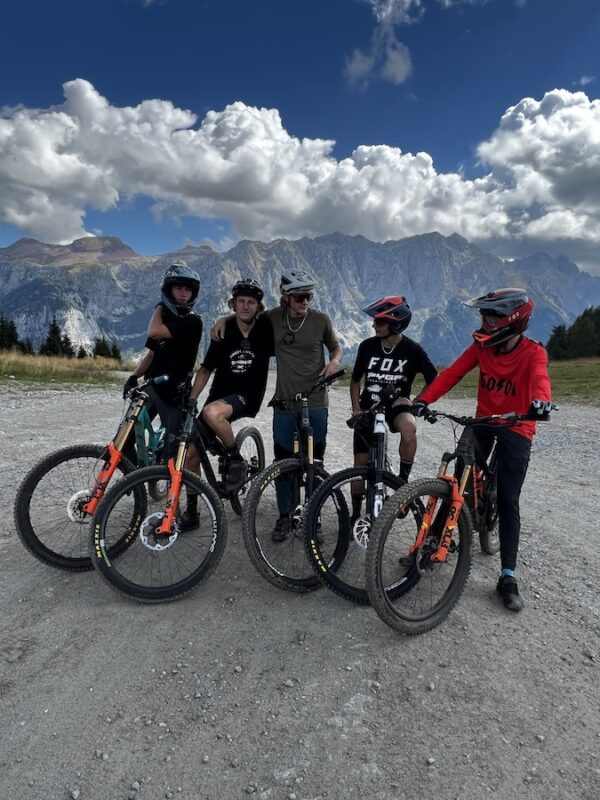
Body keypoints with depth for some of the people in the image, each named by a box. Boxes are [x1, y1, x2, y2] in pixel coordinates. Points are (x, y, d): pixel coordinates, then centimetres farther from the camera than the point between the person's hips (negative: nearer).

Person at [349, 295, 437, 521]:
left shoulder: (412, 350, -13)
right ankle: (356, 514, 24)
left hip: (396, 406, -2)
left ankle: (403, 481, -14)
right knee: (360, 464, 4)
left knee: (409, 428, -38)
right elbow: (356, 380, 6)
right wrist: (356, 409, -6)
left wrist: (414, 401, -18)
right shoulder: (367, 346, -6)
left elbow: (434, 382, -6)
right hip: (368, 408, 2)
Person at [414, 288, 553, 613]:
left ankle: (508, 577, 6)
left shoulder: (533, 353, -14)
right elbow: (452, 372, -14)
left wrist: (540, 401, -59)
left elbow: (540, 378, -35)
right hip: (483, 421, 3)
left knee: (508, 502, -3)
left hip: (516, 430, -3)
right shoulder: (482, 346, -4)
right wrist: (424, 399, -28)